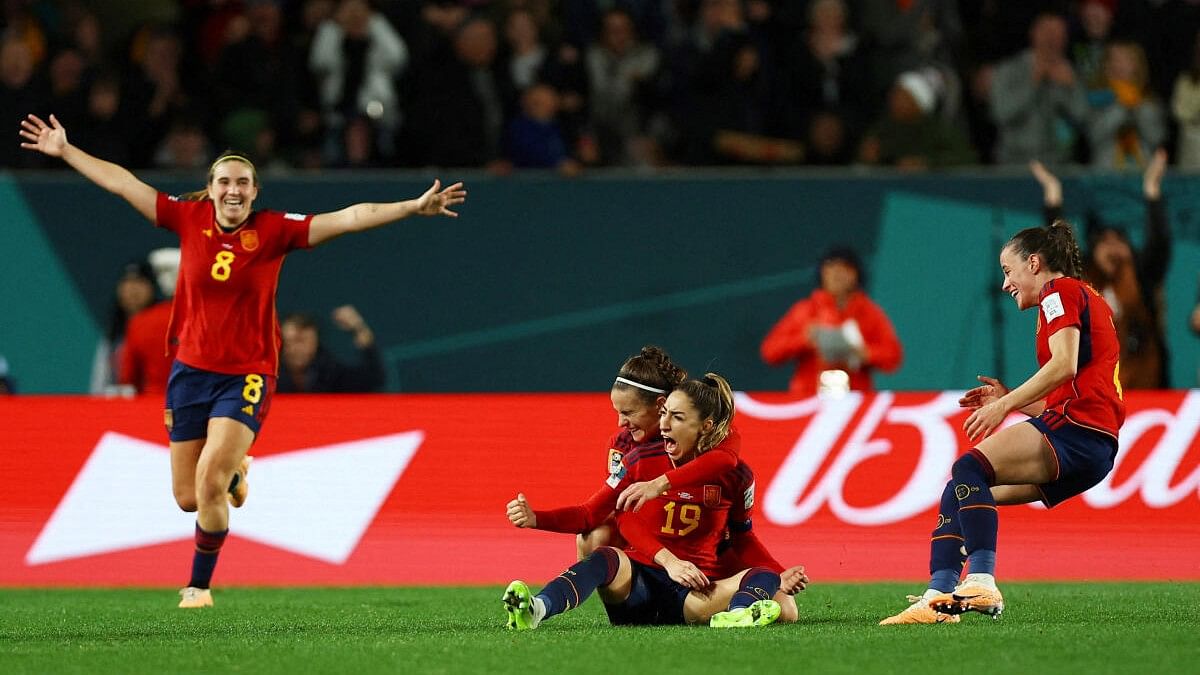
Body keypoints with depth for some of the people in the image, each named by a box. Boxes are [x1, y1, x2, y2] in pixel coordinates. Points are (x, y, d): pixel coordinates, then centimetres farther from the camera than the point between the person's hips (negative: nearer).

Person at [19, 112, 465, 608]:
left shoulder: (273, 231, -7)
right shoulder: (189, 219, 0)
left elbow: (348, 218, -13)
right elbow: (122, 183, 6)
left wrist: (413, 208, -22)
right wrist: (64, 150, 10)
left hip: (247, 376, -3)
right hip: (191, 371, 3)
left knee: (209, 483, -17)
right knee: (187, 497, 6)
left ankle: (199, 586, 2)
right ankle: (233, 474, 43)